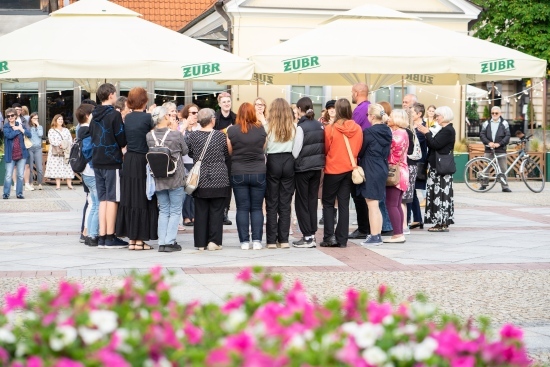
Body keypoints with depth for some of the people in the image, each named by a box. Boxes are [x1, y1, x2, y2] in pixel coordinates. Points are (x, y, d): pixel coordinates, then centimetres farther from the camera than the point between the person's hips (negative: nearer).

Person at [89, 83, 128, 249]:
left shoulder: (94, 116, 10)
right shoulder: (114, 115, -11)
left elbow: (92, 137, 15)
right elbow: (122, 140, -10)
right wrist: (121, 145, 9)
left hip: (97, 161, 7)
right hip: (112, 162, -7)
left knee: (103, 199, 9)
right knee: (112, 199, -2)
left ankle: (102, 237, 8)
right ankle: (110, 238, -2)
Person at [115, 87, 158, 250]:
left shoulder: (127, 118, 6)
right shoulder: (147, 117, -11)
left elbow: (124, 140, 12)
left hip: (128, 162, 6)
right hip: (143, 162, -5)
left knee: (129, 199, 9)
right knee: (143, 200, 1)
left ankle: (131, 239, 12)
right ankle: (140, 240, 2)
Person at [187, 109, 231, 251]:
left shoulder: (192, 136, -4)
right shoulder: (221, 136, -6)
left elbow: (189, 153, 10)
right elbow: (227, 155, 5)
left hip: (200, 180, 2)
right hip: (219, 180, -1)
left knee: (200, 211, 6)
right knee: (216, 211, 4)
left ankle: (200, 243, 8)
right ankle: (214, 241, 2)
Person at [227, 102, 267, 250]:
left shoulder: (232, 130, -8)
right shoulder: (261, 130, -4)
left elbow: (229, 152, 3)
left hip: (239, 173, -1)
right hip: (258, 173, 1)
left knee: (242, 208, 4)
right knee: (256, 208, 6)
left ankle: (244, 241, 3)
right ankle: (257, 240, 3)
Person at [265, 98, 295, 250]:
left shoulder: (269, 127, -5)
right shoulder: (293, 128, 1)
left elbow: (263, 148, -3)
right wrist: (293, 161, 10)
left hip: (273, 162, -2)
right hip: (288, 162, 2)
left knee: (272, 204, 4)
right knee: (285, 203, 7)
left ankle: (271, 240, 3)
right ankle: (284, 240, 7)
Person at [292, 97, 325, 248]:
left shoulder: (301, 127, -15)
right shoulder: (320, 126, 2)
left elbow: (296, 151, -14)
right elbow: (323, 146, 8)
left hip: (303, 168, -6)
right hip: (317, 167, 6)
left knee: (302, 202, 3)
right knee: (312, 200, 12)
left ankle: (307, 237, 1)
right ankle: (312, 234, 14)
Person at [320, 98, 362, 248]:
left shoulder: (330, 129, -15)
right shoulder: (357, 129, -5)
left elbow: (325, 149, -4)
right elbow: (359, 149, 5)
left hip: (333, 170, -3)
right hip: (350, 169, 3)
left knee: (328, 203, 9)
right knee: (344, 204, 8)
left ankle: (329, 236, -1)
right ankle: (342, 239, 7)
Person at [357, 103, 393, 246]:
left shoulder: (369, 132, -16)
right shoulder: (387, 132, 7)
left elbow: (360, 151, -7)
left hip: (370, 171, -8)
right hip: (382, 169, 8)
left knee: (372, 205, -3)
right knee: (376, 205, 16)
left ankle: (374, 237, -1)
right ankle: (378, 235, 21)